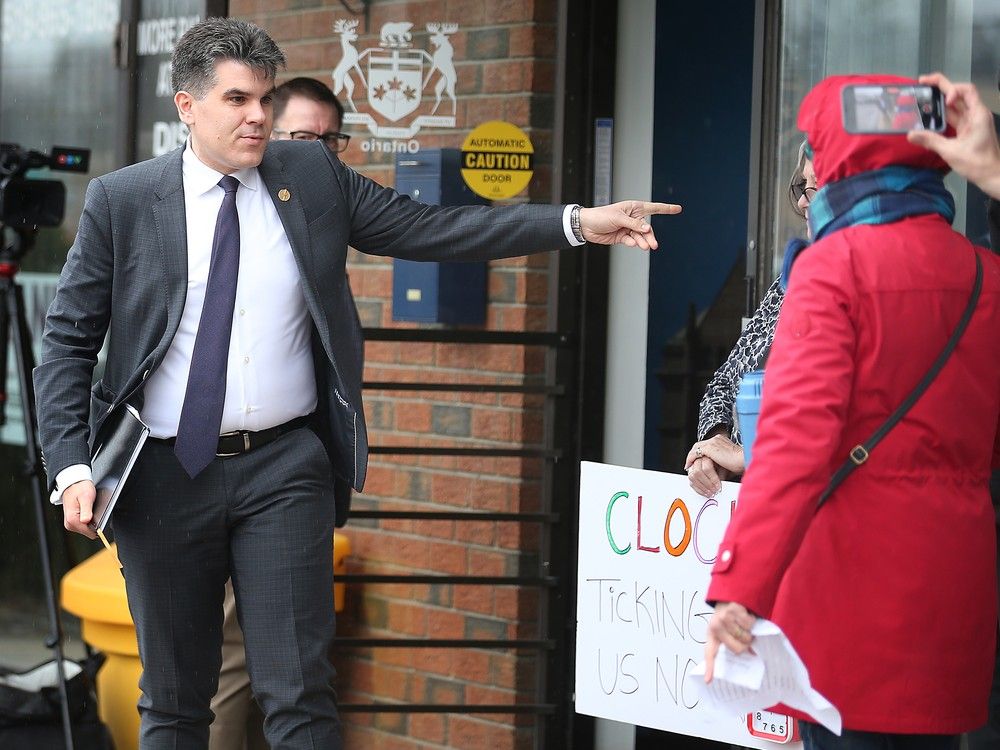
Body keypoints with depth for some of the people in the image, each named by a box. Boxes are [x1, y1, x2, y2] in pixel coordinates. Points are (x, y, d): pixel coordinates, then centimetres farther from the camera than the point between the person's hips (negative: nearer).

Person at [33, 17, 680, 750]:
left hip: (284, 469, 1)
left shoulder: (312, 177, 3)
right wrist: (71, 467, -11)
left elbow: (431, 229, 1)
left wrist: (578, 223, -9)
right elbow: (67, 340, 1)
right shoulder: (121, 201, -2)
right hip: (165, 473, 0)